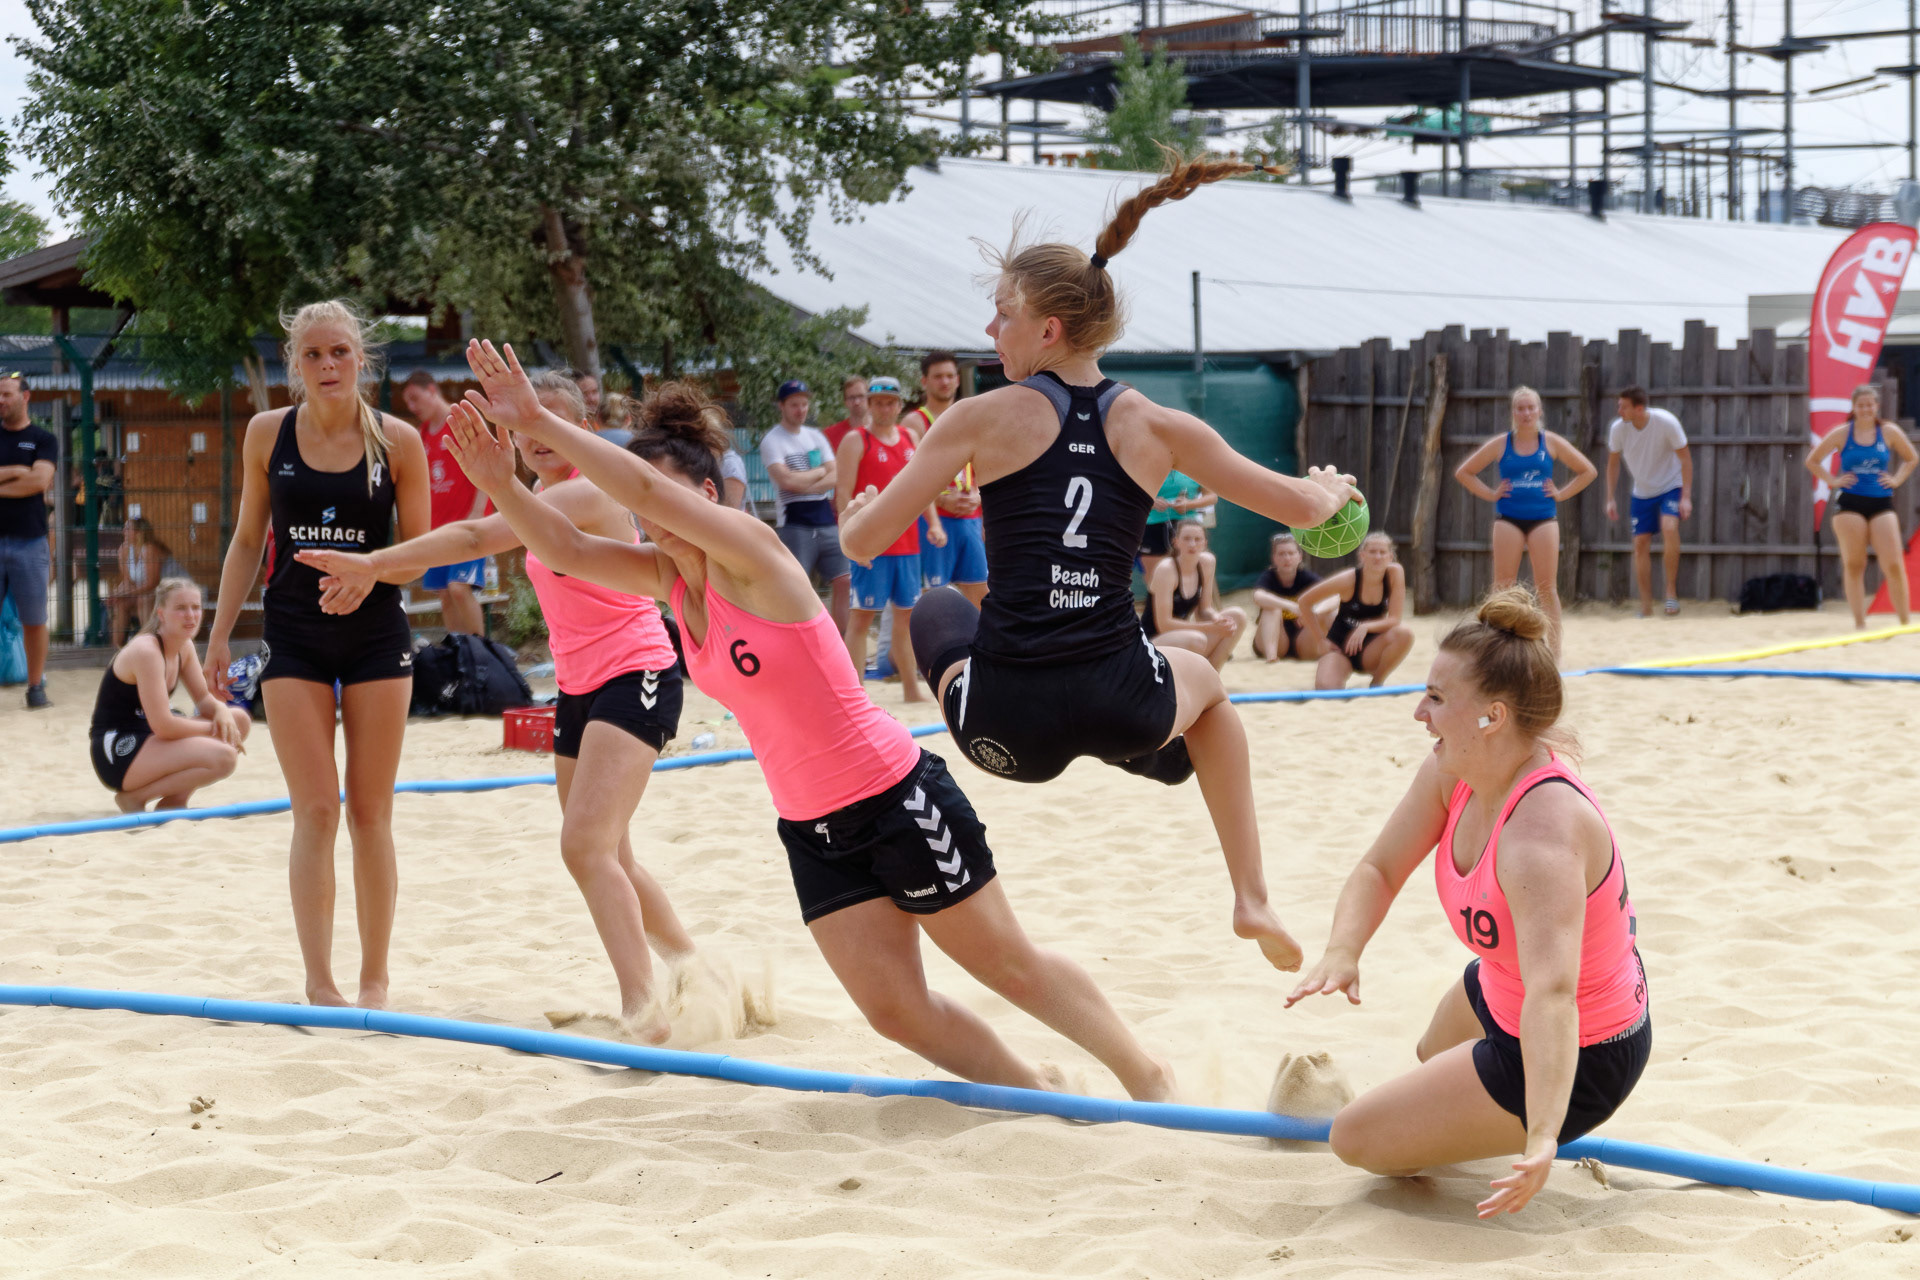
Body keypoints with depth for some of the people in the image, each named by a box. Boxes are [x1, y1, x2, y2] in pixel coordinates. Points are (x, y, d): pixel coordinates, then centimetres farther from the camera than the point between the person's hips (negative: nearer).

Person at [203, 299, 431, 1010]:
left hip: (376, 635, 0)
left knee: (370, 813, 4)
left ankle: (374, 979, 14)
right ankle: (318, 983, -1)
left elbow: (420, 546, 0)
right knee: (316, 812, -5)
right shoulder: (267, 434, 0)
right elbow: (248, 540, 9)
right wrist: (220, 633, 5)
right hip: (293, 638, 0)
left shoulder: (398, 440, -4)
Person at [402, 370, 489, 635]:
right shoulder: (424, 432, 15)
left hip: (466, 522, -7)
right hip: (438, 525, 7)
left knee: (460, 588, -19)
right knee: (444, 595, 3)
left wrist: (475, 516, -16)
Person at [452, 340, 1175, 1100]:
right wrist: (502, 481, -21)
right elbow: (564, 550, -5)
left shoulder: (750, 551, -17)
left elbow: (645, 486, -31)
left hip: (897, 799, -8)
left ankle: (1150, 1080, 23)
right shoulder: (667, 578, 4)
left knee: (1009, 965, 5)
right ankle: (1046, 1097, 24)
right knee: (893, 1011, 5)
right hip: (813, 829, 8)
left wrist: (540, 423, -32)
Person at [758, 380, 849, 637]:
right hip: (793, 525, -6)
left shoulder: (816, 437, 15)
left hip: (826, 521, 6)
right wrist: (819, 472, -2)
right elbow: (786, 479, -17)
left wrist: (805, 484, -11)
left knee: (843, 582, 2)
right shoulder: (772, 440, -3)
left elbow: (834, 476, 5)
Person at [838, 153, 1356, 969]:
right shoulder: (1155, 428, 4)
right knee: (1203, 682, 39)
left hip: (1007, 723, -1)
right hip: (1124, 710, 1)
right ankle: (1253, 899, 34)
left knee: (936, 612, 33)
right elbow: (1301, 509, 10)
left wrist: (856, 513, 25)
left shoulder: (984, 419, -2)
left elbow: (863, 541, 0)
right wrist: (1332, 488, 35)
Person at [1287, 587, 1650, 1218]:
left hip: (1581, 1060, -9)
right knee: (1431, 1054, 39)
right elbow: (1379, 870, -1)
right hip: (1500, 995, 9)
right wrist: (1342, 952, -23)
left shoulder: (1541, 835, -40)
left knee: (1356, 1139, -7)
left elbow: (1551, 995, -51)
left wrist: (1542, 1139, -63)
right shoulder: (1451, 773, -13)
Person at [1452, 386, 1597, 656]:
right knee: (1503, 587, -1)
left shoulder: (1551, 442, 4)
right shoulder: (1500, 444, 4)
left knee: (1547, 588, -2)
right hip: (1508, 519, 0)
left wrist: (1561, 493, 1)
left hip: (1543, 519, 0)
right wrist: (1490, 494, 0)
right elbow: (1463, 472, 9)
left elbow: (1588, 471, 11)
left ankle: (1554, 648, 0)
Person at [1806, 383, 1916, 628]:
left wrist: (1897, 479, 6)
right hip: (1850, 505, 0)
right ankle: (1859, 622, 2)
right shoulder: (1842, 434, 3)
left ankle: (1905, 621, 0)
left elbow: (1912, 458, 20)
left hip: (1881, 505, 0)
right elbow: (1812, 461, 10)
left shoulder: (1889, 432, 5)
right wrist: (1832, 481, 0)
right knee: (1854, 565, -2)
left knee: (1894, 566, -7)